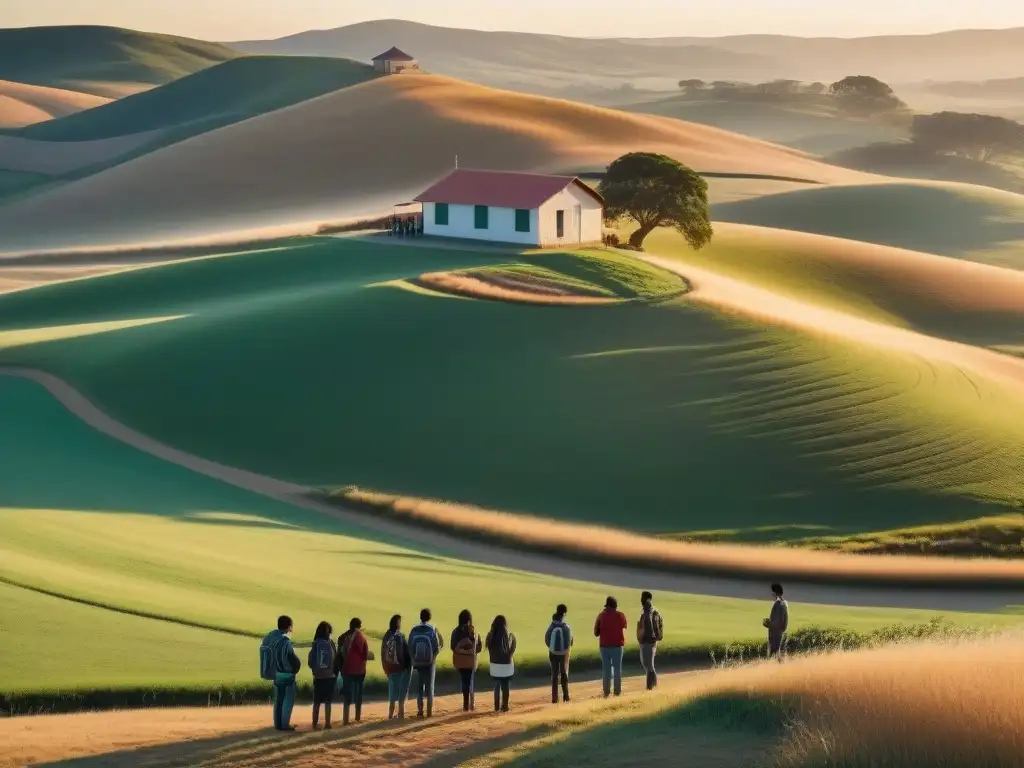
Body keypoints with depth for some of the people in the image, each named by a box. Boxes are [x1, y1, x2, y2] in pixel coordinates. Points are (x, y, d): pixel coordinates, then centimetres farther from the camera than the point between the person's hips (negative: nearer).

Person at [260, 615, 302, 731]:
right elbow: (293, 660, -22)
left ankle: (278, 723, 21)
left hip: (275, 673, 7)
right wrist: (295, 669, -2)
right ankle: (285, 724, 6)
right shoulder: (285, 642, -24)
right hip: (286, 674, -7)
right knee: (288, 699, 5)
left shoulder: (269, 638, -1)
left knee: (278, 699, 17)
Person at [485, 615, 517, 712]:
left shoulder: (491, 636, -8)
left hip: (494, 665, 2)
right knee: (505, 687, 9)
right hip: (506, 665, -2)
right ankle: (504, 706, 11)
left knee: (497, 686, 16)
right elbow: (512, 651, -5)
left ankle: (497, 706, 20)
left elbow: (490, 650, -5)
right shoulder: (509, 636, -12)